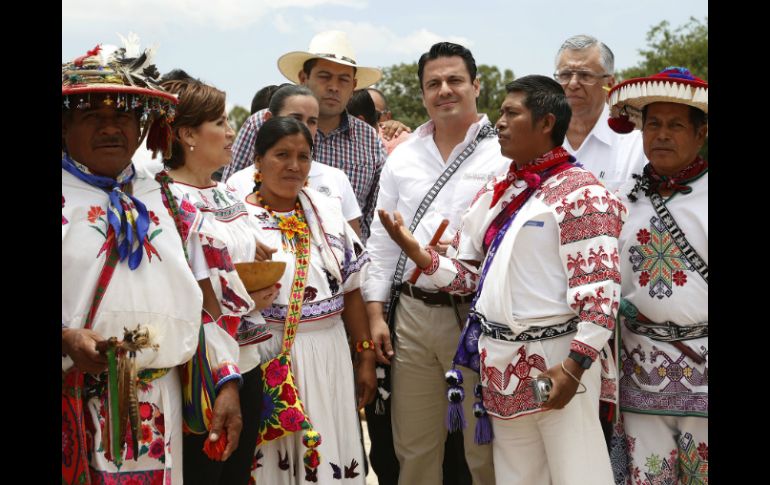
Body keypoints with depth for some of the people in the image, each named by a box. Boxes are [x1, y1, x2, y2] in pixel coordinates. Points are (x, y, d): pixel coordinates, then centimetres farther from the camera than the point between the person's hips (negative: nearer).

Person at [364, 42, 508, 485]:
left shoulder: (504, 153, -2)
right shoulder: (402, 157, 12)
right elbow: (381, 238, 13)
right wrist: (376, 312, 8)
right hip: (413, 313, 4)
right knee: (414, 448, 13)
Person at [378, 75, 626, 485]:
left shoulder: (579, 193, -10)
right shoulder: (495, 193, 14)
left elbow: (599, 290, -16)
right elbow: (469, 273, 15)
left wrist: (575, 366, -20)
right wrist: (415, 251, -1)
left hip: (556, 360, -7)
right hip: (500, 360, 7)